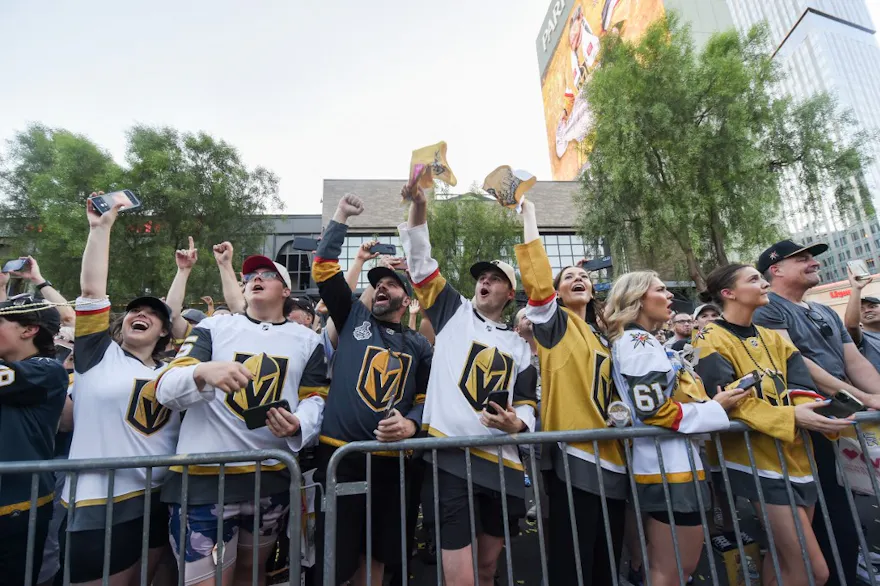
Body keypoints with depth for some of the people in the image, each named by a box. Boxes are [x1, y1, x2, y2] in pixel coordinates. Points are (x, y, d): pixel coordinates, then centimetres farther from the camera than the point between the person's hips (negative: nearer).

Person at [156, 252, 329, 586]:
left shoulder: (307, 340, 7)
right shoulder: (213, 327, 3)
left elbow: (314, 399, 5)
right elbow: (166, 390, -6)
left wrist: (298, 426, -17)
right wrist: (203, 372, -28)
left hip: (272, 478, 3)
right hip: (204, 477, -2)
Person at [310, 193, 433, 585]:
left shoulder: (419, 346, 12)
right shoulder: (354, 318, 8)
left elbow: (429, 397, 7)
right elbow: (324, 268, 3)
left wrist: (411, 424, -14)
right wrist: (341, 217, 2)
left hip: (392, 458, 2)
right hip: (340, 453, -2)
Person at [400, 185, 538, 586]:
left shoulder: (519, 346, 16)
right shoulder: (454, 312, 8)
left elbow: (526, 402, 14)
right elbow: (420, 261, 1)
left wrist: (516, 423, -9)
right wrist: (418, 202, -8)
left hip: (502, 462, 4)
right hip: (451, 457, -3)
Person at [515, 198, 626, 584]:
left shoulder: (603, 337, 19)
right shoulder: (555, 324, 1)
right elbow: (537, 278, -16)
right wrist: (528, 214, -12)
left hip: (612, 459, 7)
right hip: (574, 456, -7)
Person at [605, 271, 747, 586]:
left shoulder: (638, 341, 16)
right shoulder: (639, 342, -15)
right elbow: (652, 410, -23)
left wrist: (708, 403, 14)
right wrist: (715, 407, -12)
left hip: (671, 460, 10)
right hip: (668, 464, -10)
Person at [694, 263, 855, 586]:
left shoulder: (774, 338, 12)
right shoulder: (711, 339, -10)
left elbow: (802, 389, 1)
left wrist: (814, 414, -18)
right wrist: (790, 417, -27)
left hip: (797, 455, 7)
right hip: (758, 460, -7)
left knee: (785, 555, 18)